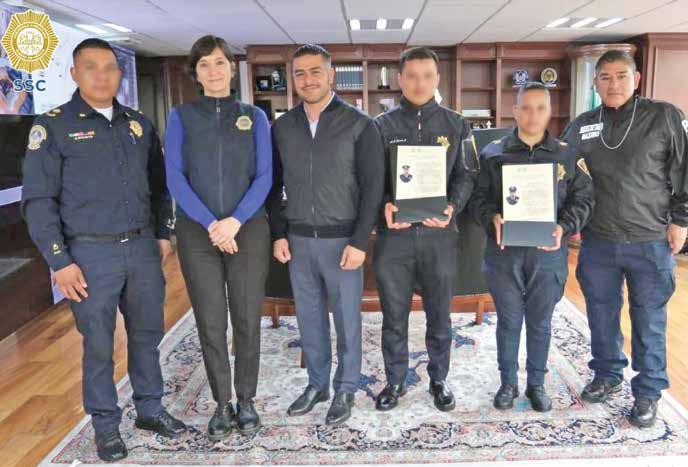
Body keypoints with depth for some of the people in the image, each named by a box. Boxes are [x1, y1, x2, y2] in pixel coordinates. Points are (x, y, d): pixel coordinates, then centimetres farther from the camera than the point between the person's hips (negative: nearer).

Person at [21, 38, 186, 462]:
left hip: (143, 248, 4)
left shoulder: (140, 124, 9)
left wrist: (163, 234, 11)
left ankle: (150, 408, 32)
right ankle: (106, 424, 25)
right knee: (99, 344, 7)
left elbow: (159, 185, 17)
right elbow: (39, 200, -5)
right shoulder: (53, 126, -3)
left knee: (147, 334, 14)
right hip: (92, 253, -4)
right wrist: (59, 260, -9)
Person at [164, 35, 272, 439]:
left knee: (248, 320, 5)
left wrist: (235, 221, -14)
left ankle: (247, 400, 22)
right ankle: (223, 403, 21)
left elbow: (264, 177, -1)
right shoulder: (182, 117, 6)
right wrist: (210, 223, -13)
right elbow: (175, 177, -2)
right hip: (197, 233, 0)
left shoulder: (255, 117, 7)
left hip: (249, 230, 0)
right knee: (210, 322, 5)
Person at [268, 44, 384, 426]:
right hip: (298, 240, 4)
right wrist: (279, 233, 3)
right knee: (309, 318, 14)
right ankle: (317, 383, 32)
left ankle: (346, 389, 25)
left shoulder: (360, 124, -5)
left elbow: (372, 187, -7)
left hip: (342, 239, -3)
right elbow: (274, 185, 11)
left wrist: (360, 242, -13)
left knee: (347, 319, 7)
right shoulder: (282, 127, 6)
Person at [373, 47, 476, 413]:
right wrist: (385, 206, -16)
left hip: (439, 233, 1)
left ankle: (439, 379, 30)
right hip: (393, 234, 0)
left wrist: (452, 207, -12)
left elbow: (465, 174, 6)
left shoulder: (456, 125, 8)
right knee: (394, 315, 9)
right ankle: (395, 381, 27)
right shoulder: (382, 125, 6)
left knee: (440, 314, 11)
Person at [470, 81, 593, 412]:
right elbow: (478, 197, 2)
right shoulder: (493, 153, 1)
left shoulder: (568, 155, 5)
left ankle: (537, 384, 30)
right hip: (503, 252, -1)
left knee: (540, 323, 13)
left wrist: (564, 227, -13)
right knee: (508, 321, 11)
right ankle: (508, 383, 28)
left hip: (548, 254, 1)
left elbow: (583, 199, 4)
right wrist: (493, 218, -18)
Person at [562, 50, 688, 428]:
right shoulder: (580, 127, 5)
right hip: (598, 242, 3)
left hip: (650, 242, -3)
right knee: (601, 315, 14)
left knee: (649, 321, 8)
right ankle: (607, 376, 34)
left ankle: (648, 392, 24)